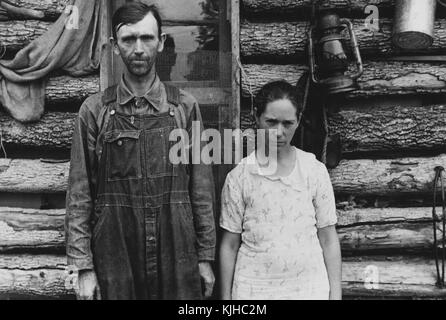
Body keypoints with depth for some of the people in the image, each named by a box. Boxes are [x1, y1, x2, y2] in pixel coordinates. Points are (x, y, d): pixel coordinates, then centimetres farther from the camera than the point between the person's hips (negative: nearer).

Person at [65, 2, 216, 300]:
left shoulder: (185, 106, 2)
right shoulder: (94, 110, 0)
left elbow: (201, 187, 3)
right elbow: (79, 194, 0)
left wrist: (206, 257, 3)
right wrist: (84, 267, -4)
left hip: (177, 256, 1)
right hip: (115, 258, 0)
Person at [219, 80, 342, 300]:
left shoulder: (315, 172, -2)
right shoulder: (239, 176, -3)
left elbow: (328, 240, 2)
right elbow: (229, 245, 2)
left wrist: (335, 294, 1)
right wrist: (226, 297, 3)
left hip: (309, 288, 0)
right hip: (253, 290, 0)